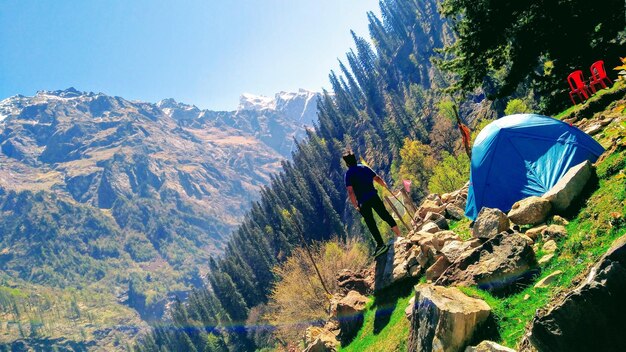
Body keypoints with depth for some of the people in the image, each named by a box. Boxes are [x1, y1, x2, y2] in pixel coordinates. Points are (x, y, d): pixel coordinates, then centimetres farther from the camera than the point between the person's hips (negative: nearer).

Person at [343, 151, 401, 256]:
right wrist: (385, 186, 27)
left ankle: (381, 244, 3)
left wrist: (355, 205, -9)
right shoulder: (364, 168, 7)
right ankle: (399, 235, 22)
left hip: (363, 202, -4)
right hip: (374, 197, 4)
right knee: (385, 215, 17)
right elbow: (377, 178, 11)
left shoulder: (348, 174, -6)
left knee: (371, 223, 4)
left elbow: (350, 191, -14)